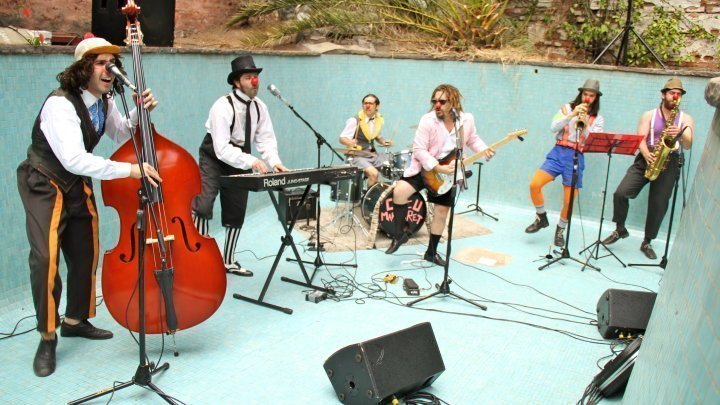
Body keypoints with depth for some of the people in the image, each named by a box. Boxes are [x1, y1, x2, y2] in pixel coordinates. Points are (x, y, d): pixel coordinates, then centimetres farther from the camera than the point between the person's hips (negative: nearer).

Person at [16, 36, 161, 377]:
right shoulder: (61, 104, -26)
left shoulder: (103, 102, 0)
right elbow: (74, 159, -37)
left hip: (78, 184, 8)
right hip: (45, 184, -8)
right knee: (45, 257, -17)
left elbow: (121, 134, 17)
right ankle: (48, 338, -3)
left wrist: (140, 113, -3)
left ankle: (76, 320, 30)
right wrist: (130, 170, -39)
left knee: (85, 254, 10)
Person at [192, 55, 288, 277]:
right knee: (202, 205, -22)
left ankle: (229, 262, 28)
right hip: (215, 159, -5)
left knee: (236, 213, 11)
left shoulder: (259, 107, -4)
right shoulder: (223, 107, -24)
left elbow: (266, 139, -7)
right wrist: (252, 161, -42)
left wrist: (274, 162, -25)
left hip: (241, 161, 6)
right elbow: (222, 149, -32)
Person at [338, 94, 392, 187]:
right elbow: (342, 139, -12)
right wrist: (350, 143, -33)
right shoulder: (355, 120, -12)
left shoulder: (379, 120, 7)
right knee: (373, 173, -29)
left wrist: (384, 142, 2)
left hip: (373, 154, 6)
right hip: (358, 156, -6)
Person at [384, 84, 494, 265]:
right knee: (399, 192, -25)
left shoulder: (467, 120, -7)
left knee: (442, 212, 7)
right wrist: (438, 168, -28)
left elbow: (472, 140, 12)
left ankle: (431, 252, 24)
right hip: (425, 167, -3)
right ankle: (399, 234, -5)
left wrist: (484, 150, -9)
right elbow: (418, 150, -19)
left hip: (450, 171, 3)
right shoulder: (428, 120, -18)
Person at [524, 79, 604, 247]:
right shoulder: (567, 108, 9)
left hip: (577, 158, 0)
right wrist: (571, 115, -15)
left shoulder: (598, 119, 11)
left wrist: (585, 125, -16)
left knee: (569, 201, -4)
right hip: (558, 153, 0)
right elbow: (553, 128, -4)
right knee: (534, 184, -20)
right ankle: (541, 218, 5)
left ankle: (560, 230, 24)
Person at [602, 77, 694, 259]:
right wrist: (647, 155, -22)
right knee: (620, 193, -15)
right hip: (645, 160, 0)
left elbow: (688, 145, -1)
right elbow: (640, 139, -2)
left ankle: (647, 242, 14)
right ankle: (620, 229, 7)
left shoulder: (686, 118, 10)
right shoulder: (649, 115, 9)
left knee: (659, 204, -3)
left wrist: (680, 134, -23)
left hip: (669, 162, 0)